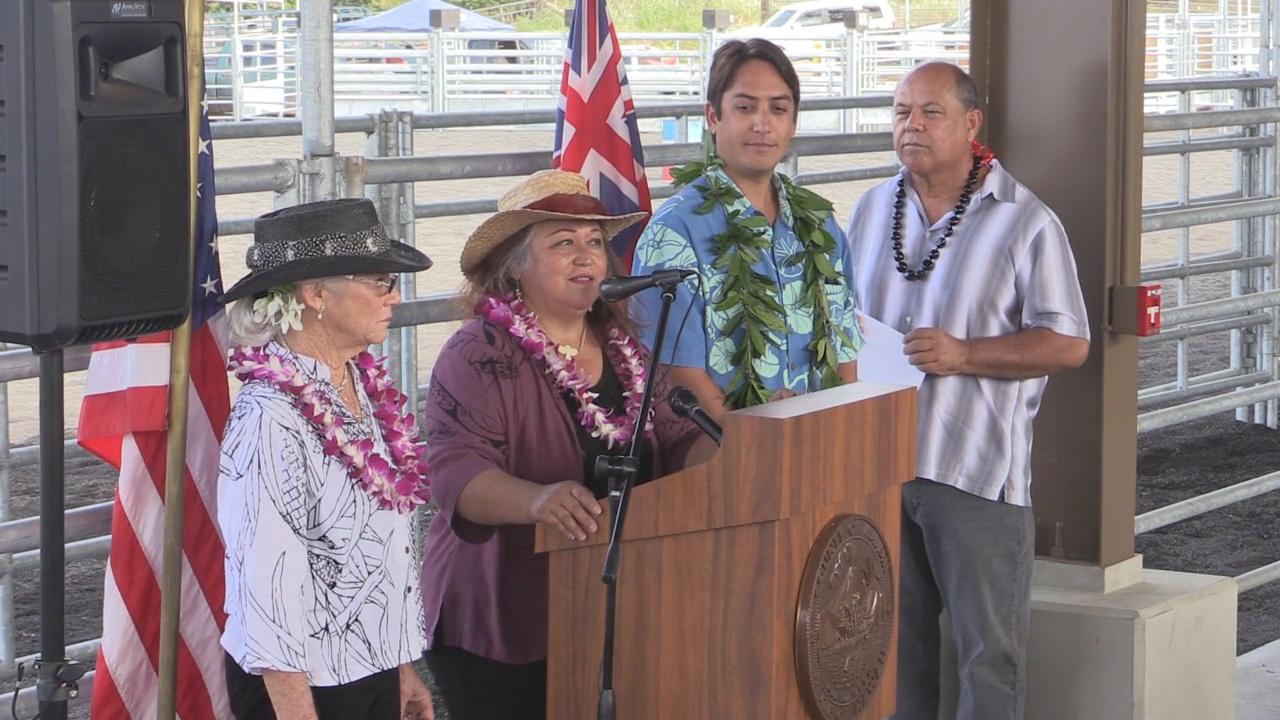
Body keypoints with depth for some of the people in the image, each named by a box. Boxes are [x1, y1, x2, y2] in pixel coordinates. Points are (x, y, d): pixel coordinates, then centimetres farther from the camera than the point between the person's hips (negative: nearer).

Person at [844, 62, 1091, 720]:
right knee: (896, 635, 13)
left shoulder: (1025, 222, -5)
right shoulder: (872, 210, 13)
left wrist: (964, 355, -18)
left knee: (990, 646, 0)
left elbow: (1068, 344, -9)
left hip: (976, 468, -5)